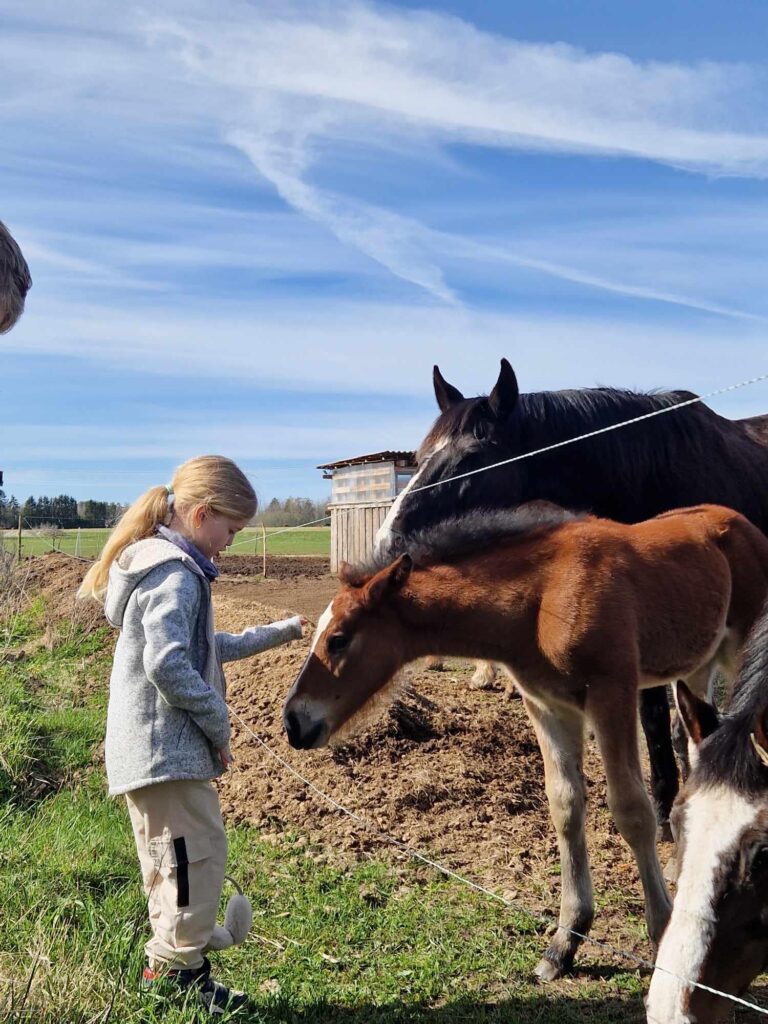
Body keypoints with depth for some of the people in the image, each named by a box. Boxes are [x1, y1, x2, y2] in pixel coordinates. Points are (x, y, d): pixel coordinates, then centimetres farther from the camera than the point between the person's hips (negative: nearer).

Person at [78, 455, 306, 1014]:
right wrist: (218, 721, -17)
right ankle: (175, 974, 8)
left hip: (145, 750, 11)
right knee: (199, 855, -3)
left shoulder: (160, 564, 16)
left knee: (173, 864, 18)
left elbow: (206, 648, 26)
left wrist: (281, 632, 27)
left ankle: (175, 977, 29)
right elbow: (168, 664, -29)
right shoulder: (176, 573, -17)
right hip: (166, 749, -11)